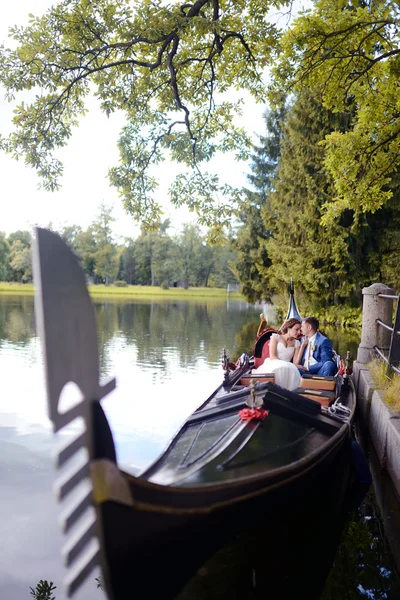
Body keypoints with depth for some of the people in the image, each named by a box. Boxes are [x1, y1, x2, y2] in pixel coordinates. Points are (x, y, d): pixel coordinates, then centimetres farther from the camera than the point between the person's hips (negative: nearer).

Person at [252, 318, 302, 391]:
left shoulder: (296, 343, 17)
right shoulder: (276, 337, 9)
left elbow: (296, 362, 3)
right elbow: (272, 357, -4)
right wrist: (285, 364, -18)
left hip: (287, 368, 2)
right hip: (272, 366, -2)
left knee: (292, 369, -37)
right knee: (279, 369, -41)